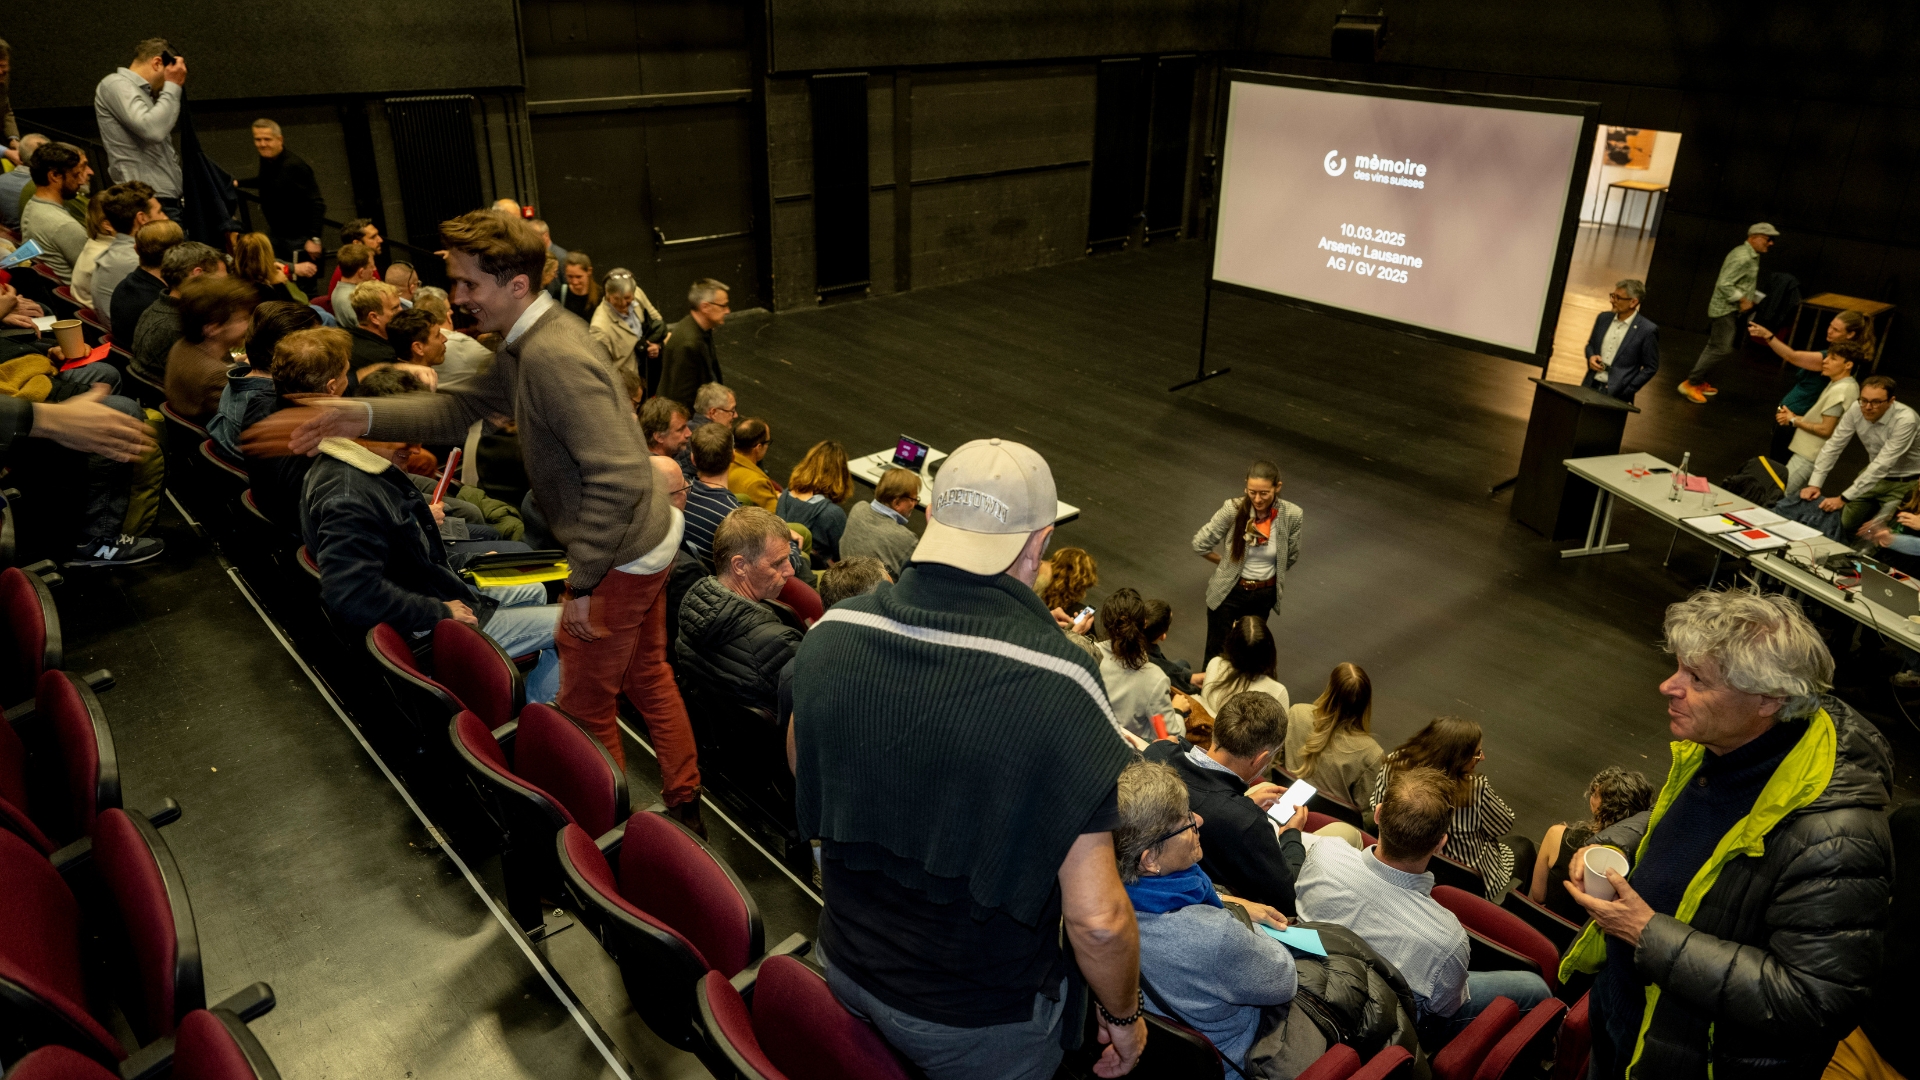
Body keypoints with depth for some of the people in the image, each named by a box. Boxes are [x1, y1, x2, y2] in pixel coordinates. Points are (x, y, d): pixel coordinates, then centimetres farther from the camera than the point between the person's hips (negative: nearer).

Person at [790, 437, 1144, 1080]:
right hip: (979, 1026, -3)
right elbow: (1096, 918, -28)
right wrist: (1122, 1015, -7)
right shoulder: (1060, 687, -32)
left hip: (846, 969, 4)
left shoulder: (831, 634, -16)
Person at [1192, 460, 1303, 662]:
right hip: (1229, 592, -2)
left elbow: (1291, 556, 1)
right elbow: (1200, 544, -11)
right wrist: (1227, 564, 1)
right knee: (1217, 653, 9)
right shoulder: (1233, 509, -23)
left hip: (1265, 594, 2)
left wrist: (1267, 571, 11)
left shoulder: (1292, 515, -18)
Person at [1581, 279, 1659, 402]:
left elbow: (1650, 368, -4)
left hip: (1617, 393, -5)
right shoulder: (1603, 318, 8)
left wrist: (1626, 392, -11)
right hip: (1590, 387, 5)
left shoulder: (1647, 330, -8)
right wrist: (1591, 357, -1)